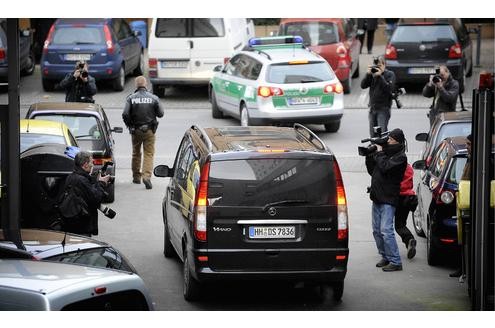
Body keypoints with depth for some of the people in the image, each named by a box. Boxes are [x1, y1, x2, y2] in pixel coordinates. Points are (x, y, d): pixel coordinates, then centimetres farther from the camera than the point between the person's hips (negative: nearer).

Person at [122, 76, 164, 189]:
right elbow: (160, 113, -3)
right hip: (149, 131, -1)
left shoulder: (131, 98, -7)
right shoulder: (153, 98, -6)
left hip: (135, 130, 1)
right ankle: (147, 176, -19)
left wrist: (129, 125, 5)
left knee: (136, 154, 16)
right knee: (149, 154, -1)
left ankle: (136, 177, 24)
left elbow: (125, 114, -13)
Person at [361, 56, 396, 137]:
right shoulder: (372, 74, 8)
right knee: (373, 134, 7)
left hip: (383, 109, -5)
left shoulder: (390, 74, -2)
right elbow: (363, 85, 0)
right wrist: (368, 74, -13)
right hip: (372, 108, 5)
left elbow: (389, 88, -17)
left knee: (382, 132, -15)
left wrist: (380, 76, -20)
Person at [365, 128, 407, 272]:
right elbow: (372, 170, 19)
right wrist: (370, 155, 7)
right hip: (377, 198, 8)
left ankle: (395, 262, -12)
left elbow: (385, 167, -23)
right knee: (377, 230, 12)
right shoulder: (385, 152, 15)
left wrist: (379, 153, -9)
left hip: (388, 199, -8)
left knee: (386, 230, -14)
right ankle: (385, 257, 23)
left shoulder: (400, 157, -8)